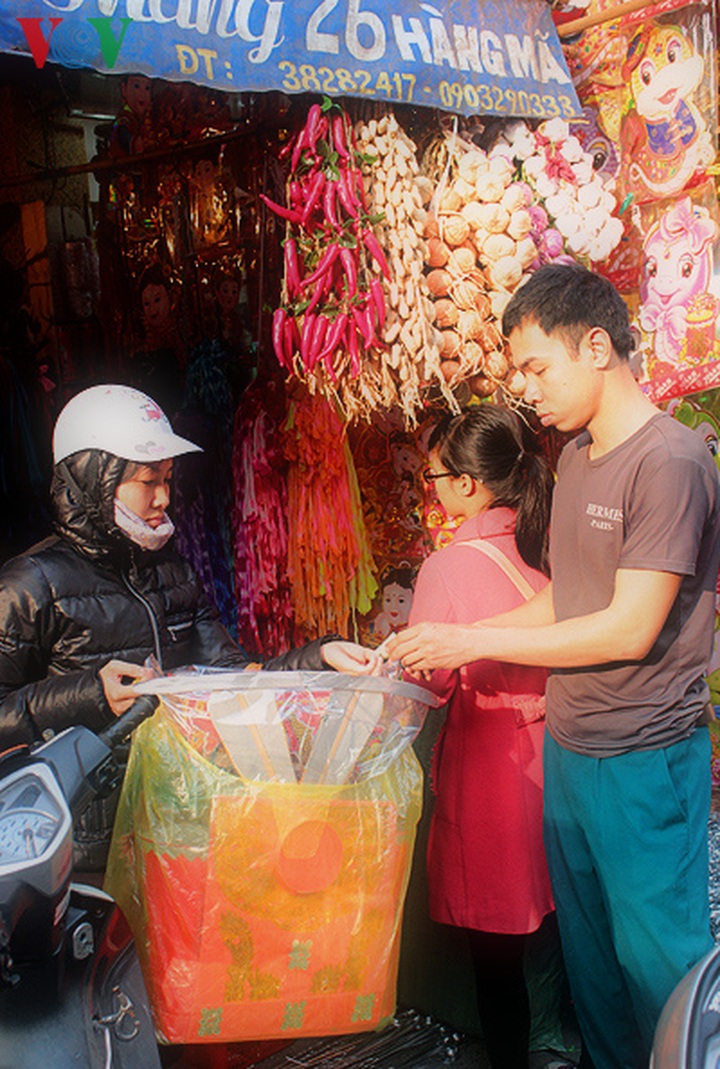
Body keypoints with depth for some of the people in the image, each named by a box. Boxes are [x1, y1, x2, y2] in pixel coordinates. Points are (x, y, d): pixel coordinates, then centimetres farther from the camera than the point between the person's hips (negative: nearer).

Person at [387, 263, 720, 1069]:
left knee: (655, 959, 6)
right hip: (568, 747, 8)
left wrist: (474, 640, -16)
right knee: (587, 949, 19)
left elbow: (631, 629, -20)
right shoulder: (576, 458, 10)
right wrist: (446, 642, 4)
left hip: (644, 760, -8)